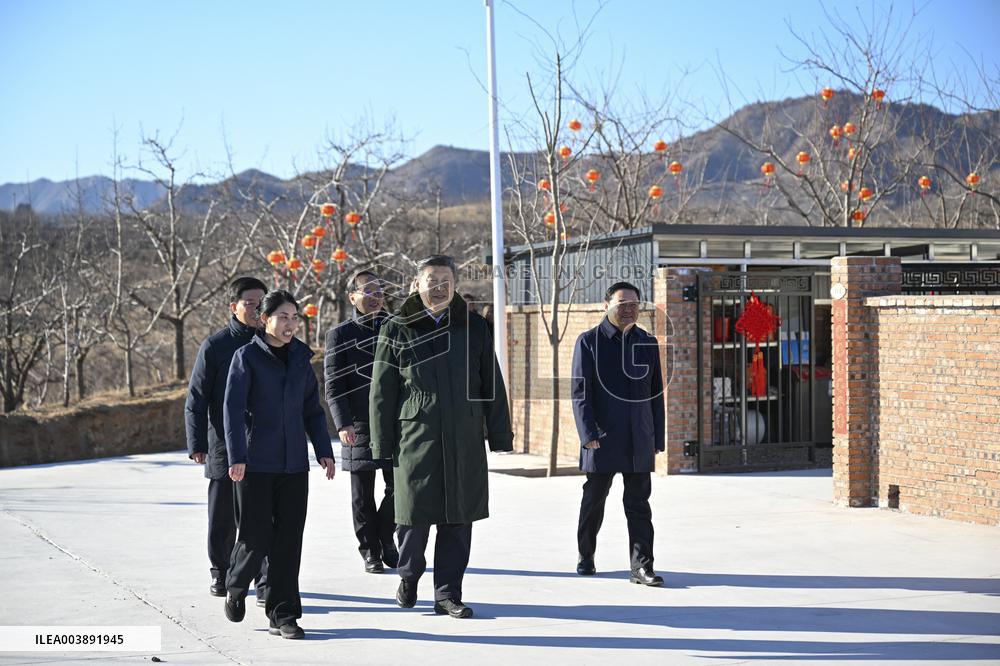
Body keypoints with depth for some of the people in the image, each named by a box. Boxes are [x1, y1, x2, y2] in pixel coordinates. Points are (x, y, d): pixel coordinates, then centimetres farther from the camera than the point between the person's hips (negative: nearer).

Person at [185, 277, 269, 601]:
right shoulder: (214, 346, -2)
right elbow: (196, 399, -1)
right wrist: (196, 444, -9)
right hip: (224, 448, -1)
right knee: (223, 518, 11)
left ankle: (266, 584, -2)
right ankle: (221, 573, 30)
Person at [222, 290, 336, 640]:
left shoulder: (301, 357, 11)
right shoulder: (247, 356, -4)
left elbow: (312, 409, 15)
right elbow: (233, 408, -8)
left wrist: (324, 450, 6)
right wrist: (237, 457, -15)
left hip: (294, 464, 4)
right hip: (256, 463, -4)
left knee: (289, 539, 2)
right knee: (256, 536, -1)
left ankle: (282, 614, 8)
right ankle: (235, 588, 28)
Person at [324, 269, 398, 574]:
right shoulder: (340, 334, 2)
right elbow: (333, 385, -3)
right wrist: (342, 424, -14)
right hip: (359, 425, -2)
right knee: (362, 494, 4)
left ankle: (385, 539, 22)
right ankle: (370, 551, 14)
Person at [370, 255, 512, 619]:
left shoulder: (474, 327, 10)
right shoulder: (397, 330, 3)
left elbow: (492, 385, 11)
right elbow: (382, 391, 4)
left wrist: (500, 435, 7)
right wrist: (383, 444, -1)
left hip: (464, 442, 2)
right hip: (415, 440, -2)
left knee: (458, 519, 4)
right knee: (415, 514, 0)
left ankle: (447, 593, 14)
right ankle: (409, 575, 27)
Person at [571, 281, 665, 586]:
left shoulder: (648, 343, 12)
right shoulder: (589, 341, 0)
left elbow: (656, 395, 15)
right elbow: (580, 391, -5)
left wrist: (657, 439, 11)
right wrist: (588, 435, -15)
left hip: (639, 443, 3)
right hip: (602, 440, -3)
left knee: (639, 504, 0)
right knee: (593, 501, 9)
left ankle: (642, 567, 0)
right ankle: (585, 558, 26)